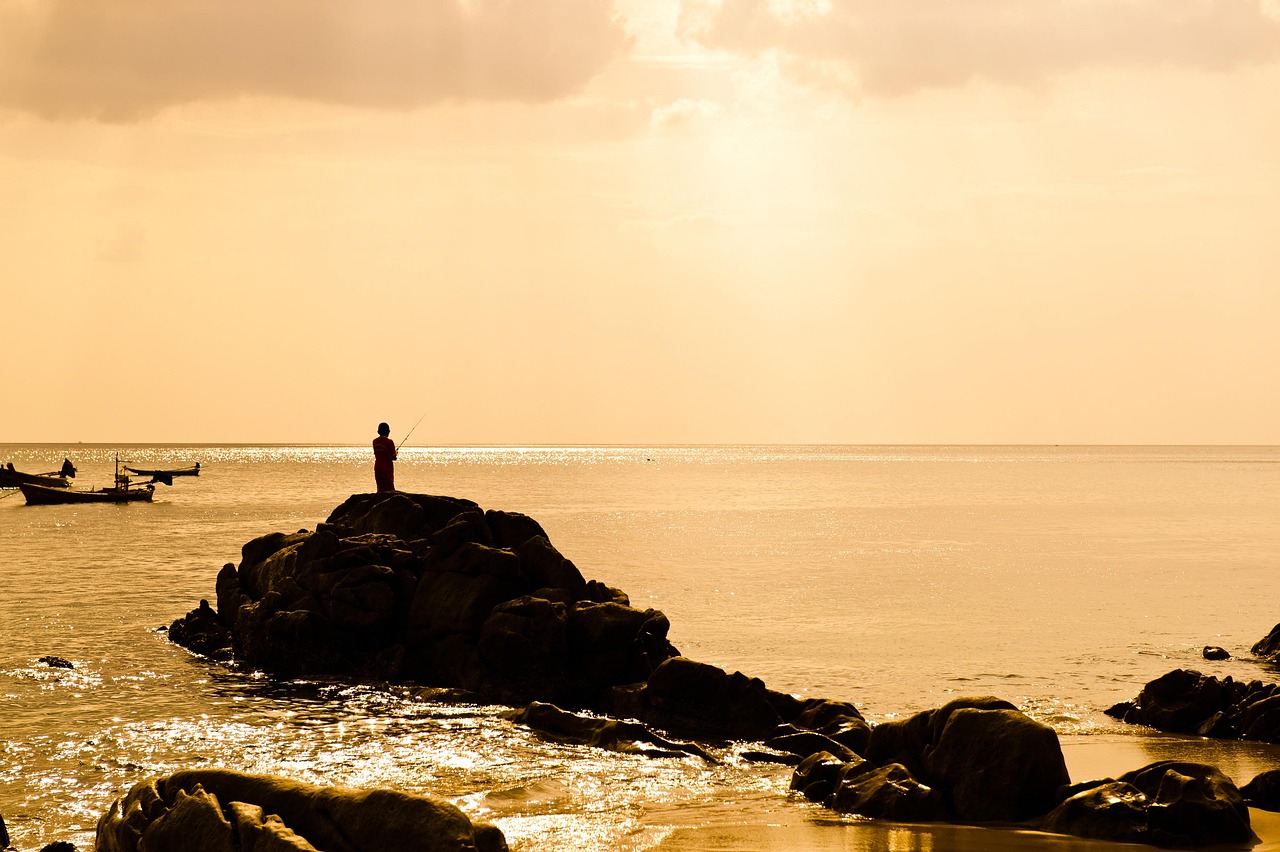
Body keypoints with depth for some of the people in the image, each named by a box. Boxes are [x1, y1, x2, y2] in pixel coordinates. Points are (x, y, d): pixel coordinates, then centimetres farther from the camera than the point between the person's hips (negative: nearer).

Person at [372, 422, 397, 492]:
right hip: (387, 468, -5)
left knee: (380, 489, 8)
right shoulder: (389, 442, -12)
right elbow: (393, 458, -13)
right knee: (390, 489, -2)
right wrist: (395, 456, 10)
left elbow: (376, 454, 12)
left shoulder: (375, 441, 4)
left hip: (377, 468, 5)